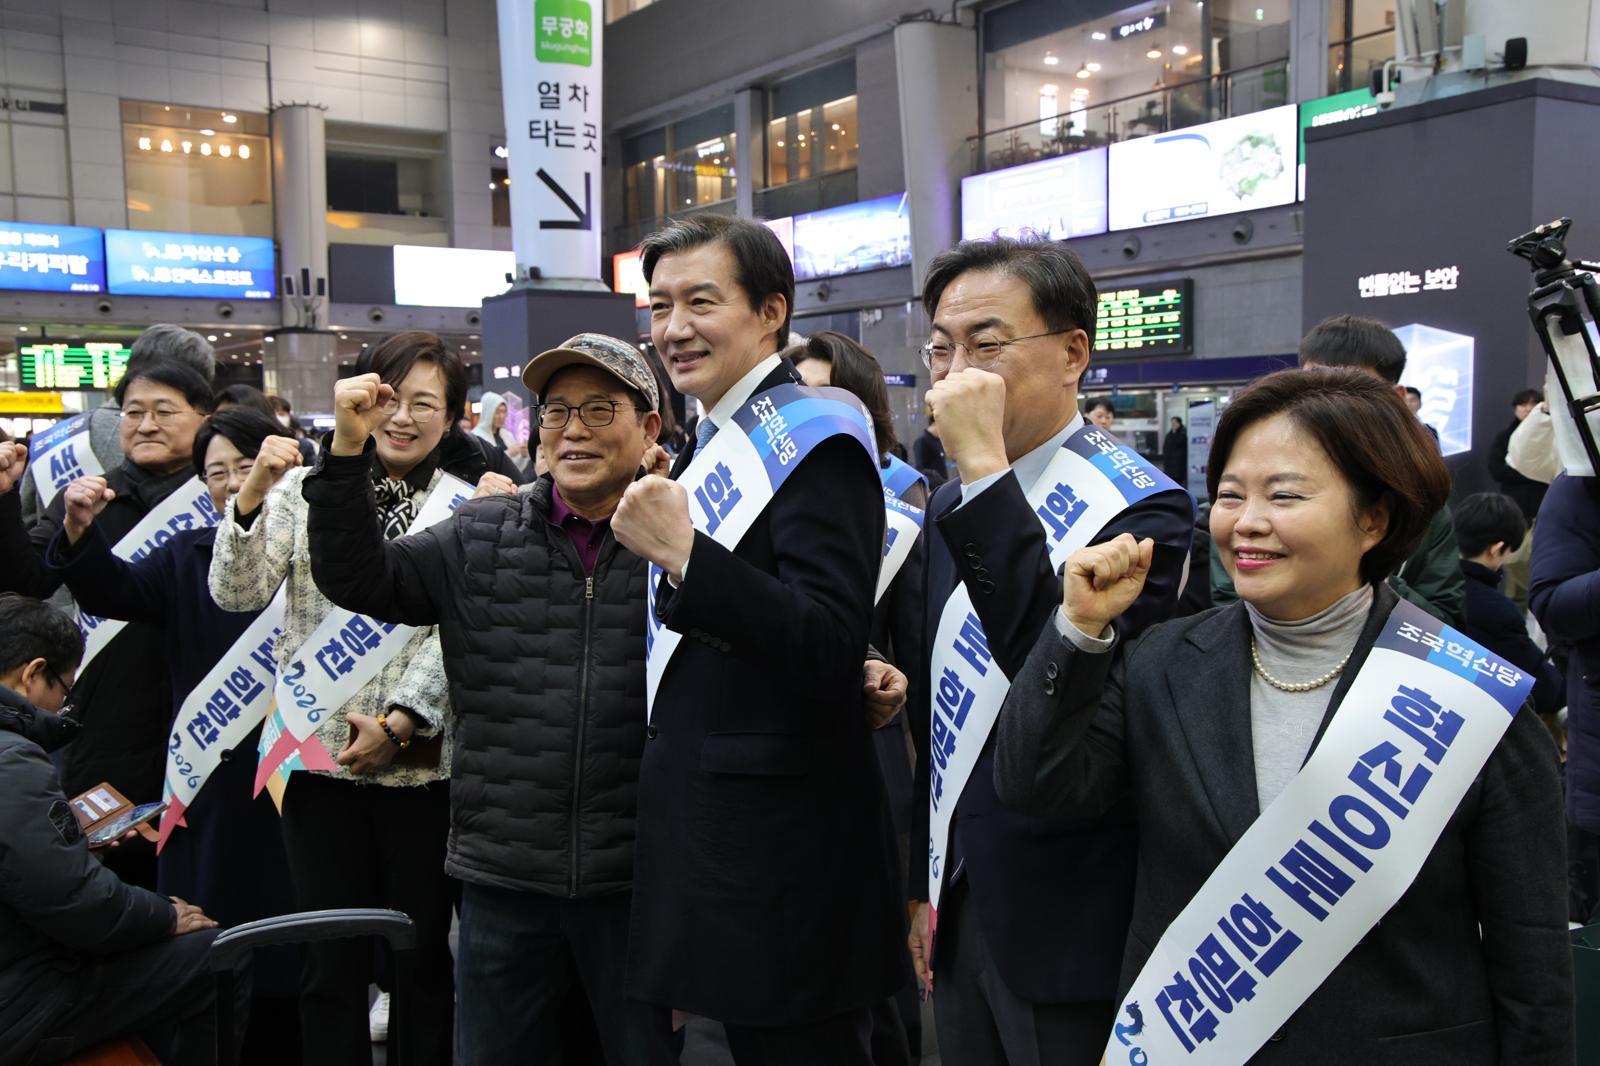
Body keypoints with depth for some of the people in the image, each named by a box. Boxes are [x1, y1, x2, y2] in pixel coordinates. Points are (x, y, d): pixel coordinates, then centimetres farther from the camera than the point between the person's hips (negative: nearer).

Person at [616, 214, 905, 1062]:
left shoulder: (814, 442, -15)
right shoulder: (709, 444, 13)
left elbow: (832, 650, -25)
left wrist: (684, 554, -30)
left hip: (784, 856, -9)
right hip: (715, 835, 9)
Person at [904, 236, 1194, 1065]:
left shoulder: (1142, 507, -14)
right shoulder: (952, 506, 8)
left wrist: (986, 467, -30)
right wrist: (925, 886, 16)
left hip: (1070, 932, -6)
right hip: (964, 915, 7)